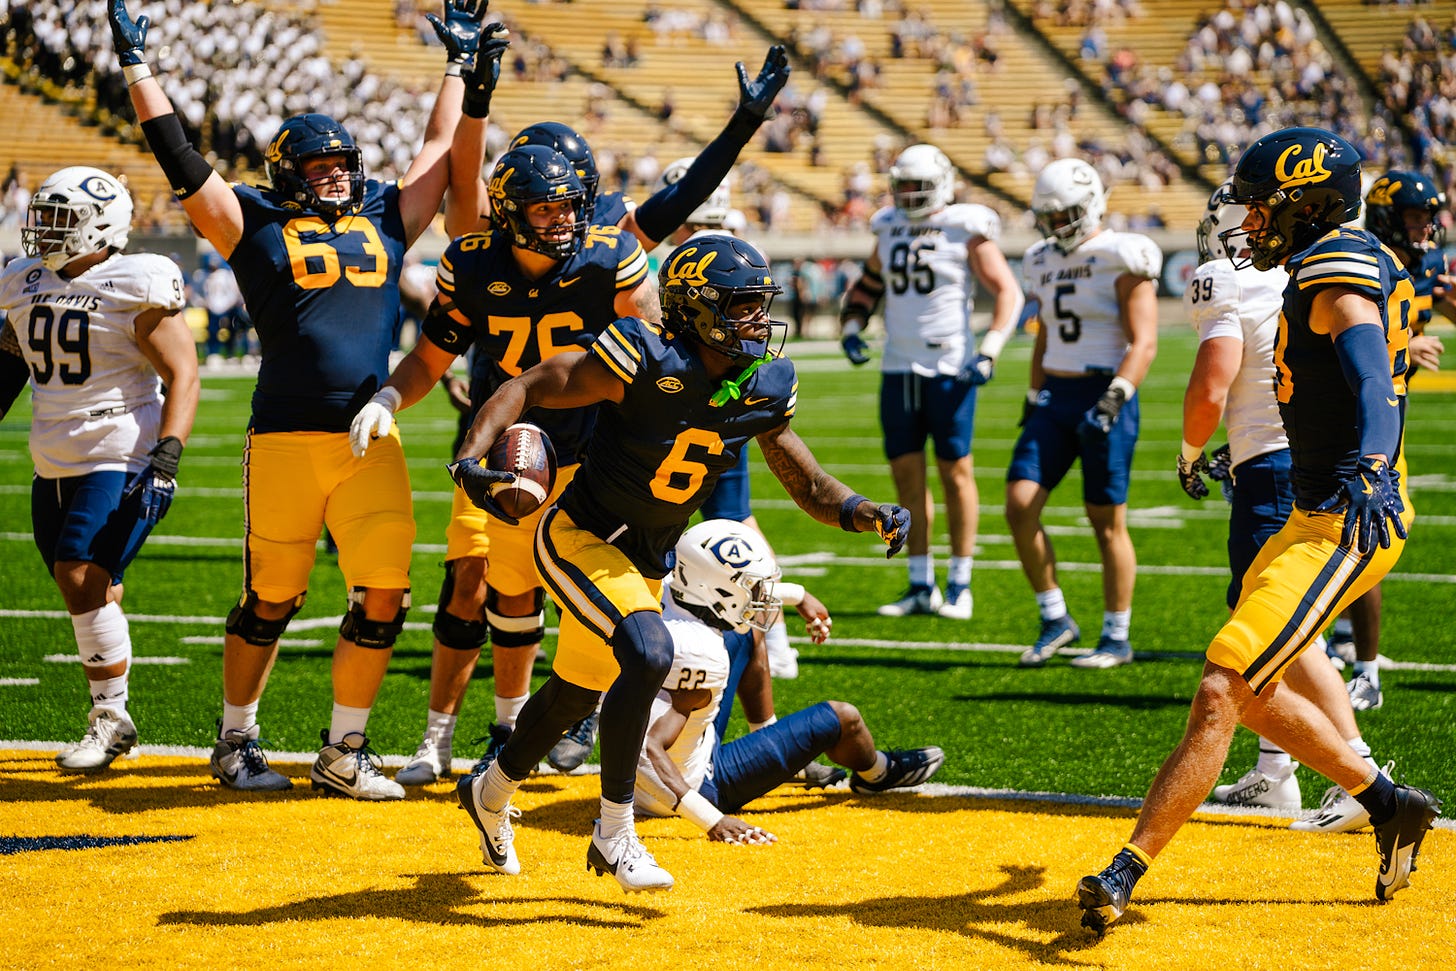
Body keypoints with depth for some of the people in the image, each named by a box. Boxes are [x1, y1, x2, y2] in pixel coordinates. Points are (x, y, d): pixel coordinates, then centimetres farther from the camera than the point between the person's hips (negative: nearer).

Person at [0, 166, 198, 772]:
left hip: (119, 462, -7)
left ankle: (112, 717, -7)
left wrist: (165, 459, -22)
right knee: (86, 591, 7)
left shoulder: (135, 290, -11)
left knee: (83, 577, -18)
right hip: (53, 467, 7)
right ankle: (110, 721, 16)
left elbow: (182, 376, -13)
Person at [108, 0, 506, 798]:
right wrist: (136, 66, 11)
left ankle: (343, 753, 12)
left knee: (385, 597, -3)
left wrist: (464, 65, 34)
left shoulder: (384, 219, 17)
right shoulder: (256, 222, 7)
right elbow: (177, 155, 8)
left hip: (370, 440, 3)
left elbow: (441, 151, 29)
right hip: (286, 438, -3)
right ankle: (235, 741, 23)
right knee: (271, 599, 5)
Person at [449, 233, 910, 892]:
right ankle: (615, 834, -16)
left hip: (647, 563, 7)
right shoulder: (647, 362, -26)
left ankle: (492, 794, 49)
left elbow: (806, 481, 4)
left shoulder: (764, 390, -7)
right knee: (649, 653, -28)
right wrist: (471, 456, -36)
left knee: (579, 692, 21)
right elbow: (525, 388, -21)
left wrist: (864, 513, -16)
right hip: (583, 539, -7)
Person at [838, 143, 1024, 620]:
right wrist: (852, 328, 6)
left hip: (949, 370, -5)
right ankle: (921, 586, 12)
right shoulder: (890, 229, 10)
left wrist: (989, 352, -15)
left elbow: (1007, 292, -6)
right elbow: (866, 285, 23)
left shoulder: (966, 231, -6)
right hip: (898, 369, 5)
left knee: (955, 473, -1)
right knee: (907, 475, 5)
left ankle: (960, 585, 6)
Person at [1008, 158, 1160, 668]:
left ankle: (1117, 639, 12)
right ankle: (1055, 620, 8)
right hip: (1055, 399, 7)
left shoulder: (1122, 260, -10)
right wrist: (1033, 402, 21)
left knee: (1106, 522, 0)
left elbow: (1144, 342, -16)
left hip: (1104, 395, -7)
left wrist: (1111, 404, -25)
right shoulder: (1046, 263, 13)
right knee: (1019, 506, -5)